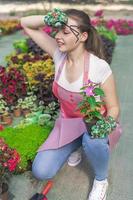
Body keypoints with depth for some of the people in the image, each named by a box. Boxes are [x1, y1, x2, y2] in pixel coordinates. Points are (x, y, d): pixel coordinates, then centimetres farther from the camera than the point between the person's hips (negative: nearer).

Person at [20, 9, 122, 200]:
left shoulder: (99, 67, -24)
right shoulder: (59, 54, -12)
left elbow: (114, 108, -14)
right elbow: (25, 24, -8)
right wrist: (50, 19, -27)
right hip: (68, 124, 4)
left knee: (93, 140, -41)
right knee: (41, 171, -11)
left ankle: (101, 179, -5)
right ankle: (75, 146, 19)